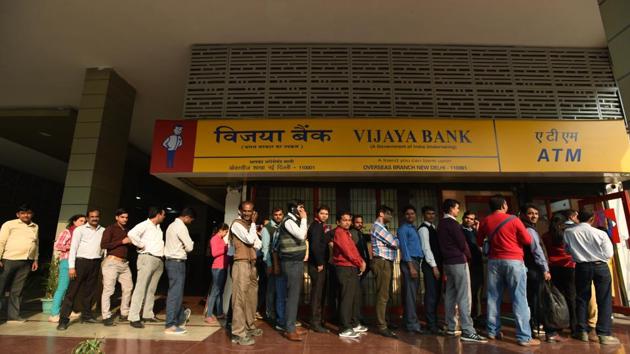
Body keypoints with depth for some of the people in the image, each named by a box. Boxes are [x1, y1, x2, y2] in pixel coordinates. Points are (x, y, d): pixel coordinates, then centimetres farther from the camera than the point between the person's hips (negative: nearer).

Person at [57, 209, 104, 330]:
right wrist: (71, 266, -12)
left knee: (89, 290, 12)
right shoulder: (80, 229, -1)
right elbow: (73, 248, -5)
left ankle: (86, 315, 21)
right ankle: (64, 319, 1)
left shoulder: (103, 231, 10)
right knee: (72, 290, -3)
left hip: (95, 263, 4)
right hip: (81, 261, -4)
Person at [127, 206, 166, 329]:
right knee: (141, 289, -7)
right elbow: (131, 234, -24)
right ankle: (134, 318, -4)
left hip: (158, 260, 8)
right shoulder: (144, 225, -6)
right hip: (147, 258, -8)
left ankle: (148, 314, 22)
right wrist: (141, 245, -16)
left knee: (151, 290, 13)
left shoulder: (158, 227, 19)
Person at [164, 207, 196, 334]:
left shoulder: (172, 225, 15)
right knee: (175, 293, -4)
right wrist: (190, 243, 5)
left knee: (176, 292, 17)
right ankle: (170, 325, 2)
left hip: (170, 261, 10)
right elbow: (189, 247, -15)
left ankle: (181, 319, 29)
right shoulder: (181, 226, -15)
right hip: (177, 262, -10)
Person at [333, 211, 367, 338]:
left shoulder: (347, 233, 20)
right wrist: (359, 263, -7)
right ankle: (345, 329, -3)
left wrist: (361, 261, 5)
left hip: (353, 268, 10)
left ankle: (354, 324, 27)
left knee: (355, 297, 16)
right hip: (345, 268, -10)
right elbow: (347, 251, -16)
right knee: (347, 298, -8)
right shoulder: (339, 232, -11)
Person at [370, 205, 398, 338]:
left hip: (386, 263, 10)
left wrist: (395, 240, -4)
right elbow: (394, 243, -14)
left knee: (384, 294, 15)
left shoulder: (382, 227, 21)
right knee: (382, 296, -7)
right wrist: (399, 240, 5)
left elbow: (392, 241, 15)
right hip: (382, 263, -10)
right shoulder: (377, 226, -10)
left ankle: (382, 321, 25)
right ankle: (381, 326, -3)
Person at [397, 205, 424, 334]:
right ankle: (412, 324, -4)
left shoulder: (414, 228, 19)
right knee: (410, 293, -7)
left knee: (413, 293, 12)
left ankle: (407, 320, 20)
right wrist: (411, 267, -17)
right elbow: (404, 248, -12)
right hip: (409, 262, -8)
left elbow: (418, 246, 16)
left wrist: (416, 265, 7)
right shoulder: (403, 229, -5)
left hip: (416, 261, 8)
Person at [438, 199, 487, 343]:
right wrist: (468, 255, 6)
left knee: (450, 294, 11)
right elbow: (462, 242, -12)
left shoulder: (441, 224, 13)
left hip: (448, 261, 9)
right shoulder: (452, 223, -13)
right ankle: (468, 331, -10)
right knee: (464, 297, -9)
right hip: (458, 261, -9)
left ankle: (451, 327, 17)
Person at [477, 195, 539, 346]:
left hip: (494, 261, 4)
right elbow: (528, 240, -1)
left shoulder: (485, 222, 5)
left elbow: (479, 241, 15)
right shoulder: (514, 220, -6)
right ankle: (524, 337, 2)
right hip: (514, 261, -4)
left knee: (494, 297, 10)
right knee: (519, 299, 0)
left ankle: (493, 331, 17)